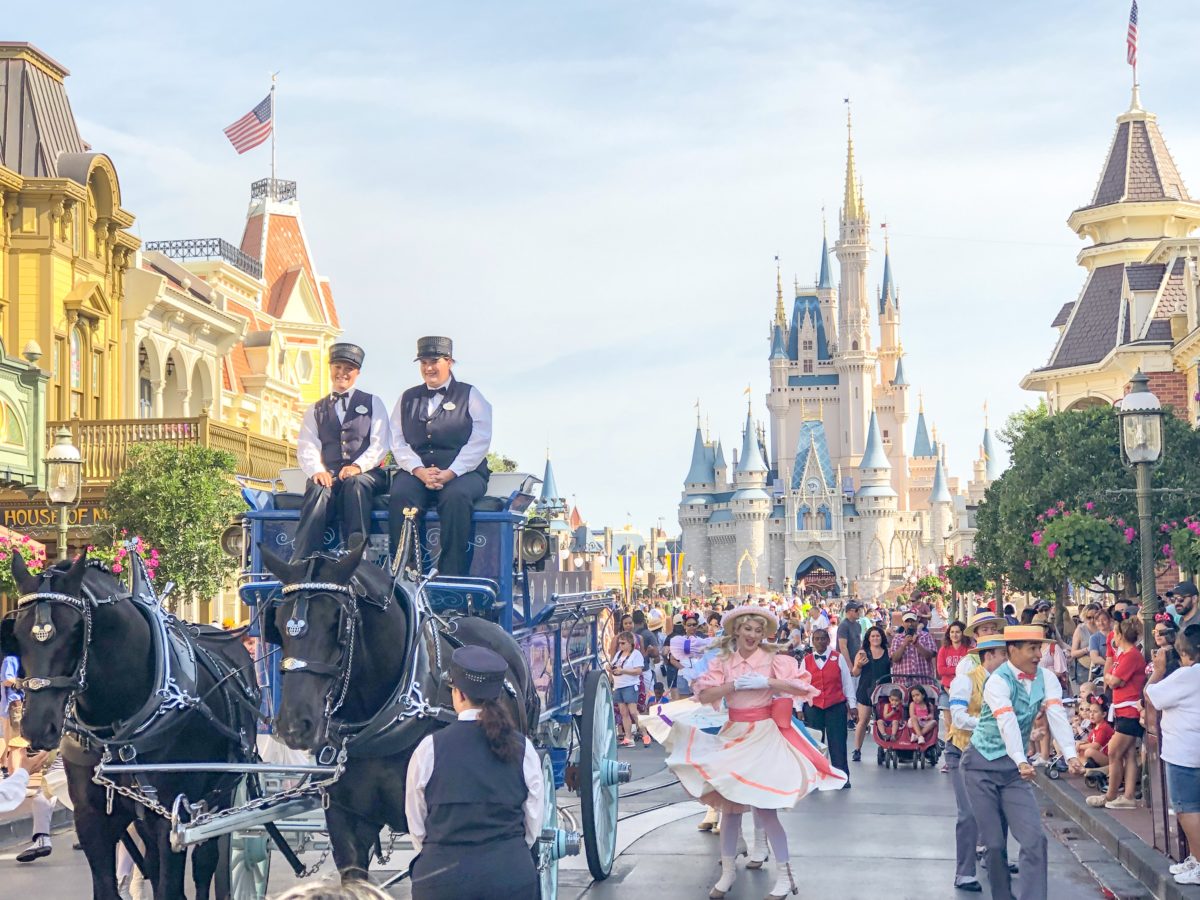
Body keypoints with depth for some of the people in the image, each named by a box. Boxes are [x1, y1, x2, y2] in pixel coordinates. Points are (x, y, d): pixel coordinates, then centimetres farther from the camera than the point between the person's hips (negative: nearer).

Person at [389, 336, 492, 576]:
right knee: (400, 497, -30)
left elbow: (479, 442, -1)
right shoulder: (408, 398, 21)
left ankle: (451, 575, -34)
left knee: (455, 497, -36)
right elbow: (398, 442, 9)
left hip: (463, 473, -2)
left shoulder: (470, 395, 11)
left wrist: (450, 473, -15)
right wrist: (420, 471, -11)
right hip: (417, 472, 2)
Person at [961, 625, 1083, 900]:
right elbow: (1007, 723, -31)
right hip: (982, 766, -4)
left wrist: (1071, 755, -32)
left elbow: (1057, 716, -16)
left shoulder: (1046, 679, -1)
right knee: (994, 843, -1)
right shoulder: (998, 681, -17)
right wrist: (1022, 762, -45)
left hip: (1015, 769, 4)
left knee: (1034, 840, -9)